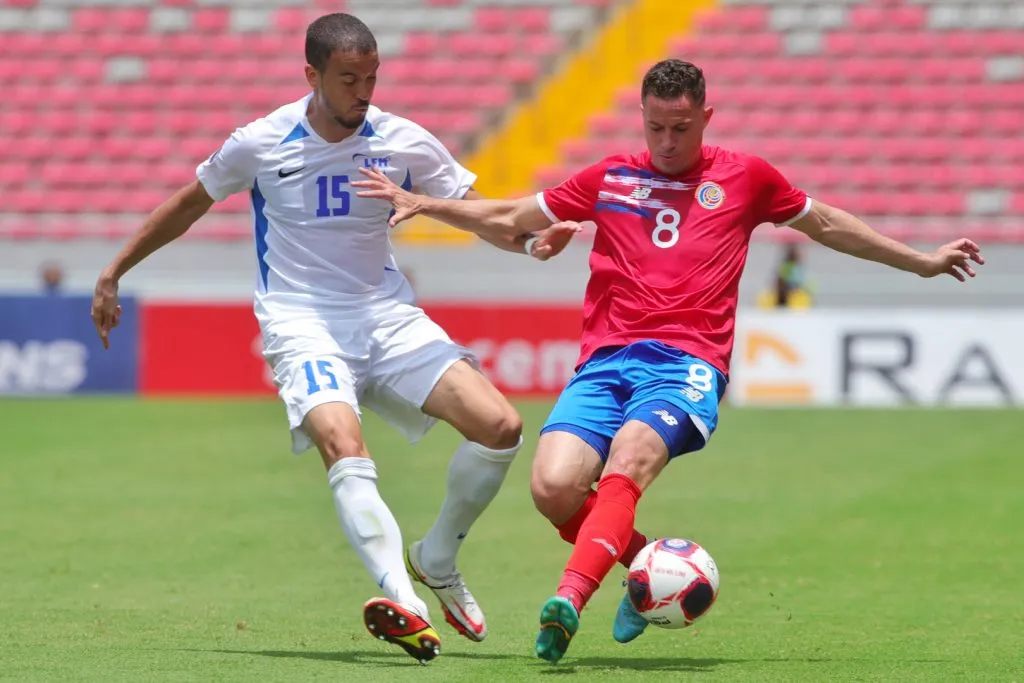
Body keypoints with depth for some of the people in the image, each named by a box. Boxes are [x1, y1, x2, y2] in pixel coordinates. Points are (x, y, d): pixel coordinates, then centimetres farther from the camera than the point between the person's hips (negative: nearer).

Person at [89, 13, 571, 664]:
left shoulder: (403, 143, -1)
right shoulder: (260, 144, -5)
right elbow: (188, 205, 11)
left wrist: (533, 240, -19)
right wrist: (113, 273, 16)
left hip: (386, 316, 3)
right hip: (302, 324, -3)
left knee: (500, 425, -14)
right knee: (345, 447, -32)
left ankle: (436, 560, 10)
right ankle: (405, 604, -47)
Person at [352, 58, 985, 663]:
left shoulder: (744, 177, 15)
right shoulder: (610, 178, 18)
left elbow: (827, 223, 30)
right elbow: (509, 219, 27)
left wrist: (923, 262, 32)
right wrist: (421, 203, 18)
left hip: (688, 362, -3)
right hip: (606, 360, 3)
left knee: (627, 461, -33)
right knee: (554, 487, -21)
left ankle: (570, 601, -49)